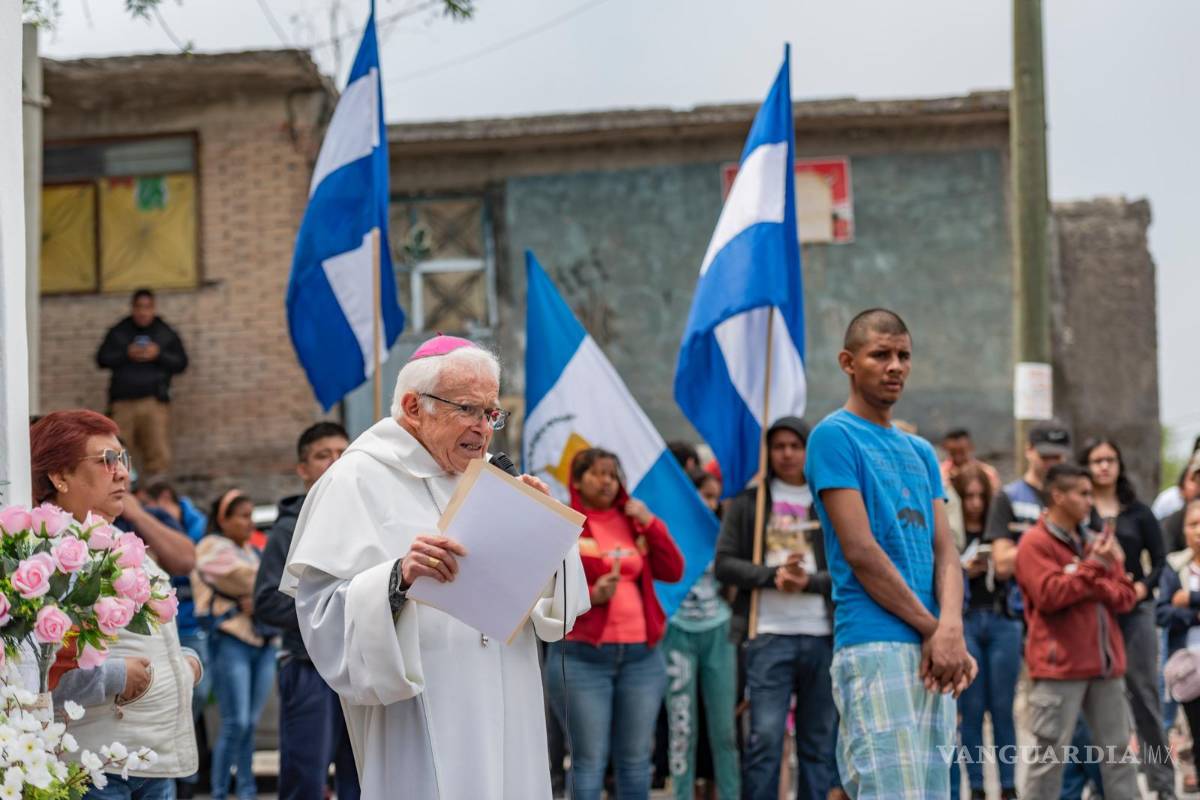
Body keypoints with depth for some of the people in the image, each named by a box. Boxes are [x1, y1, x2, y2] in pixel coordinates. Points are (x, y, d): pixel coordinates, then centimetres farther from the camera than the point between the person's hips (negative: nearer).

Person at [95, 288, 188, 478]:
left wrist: (159, 355, -9)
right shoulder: (118, 332, 12)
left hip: (154, 400, -1)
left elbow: (181, 363, 8)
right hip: (123, 402, 1)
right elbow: (102, 359, 6)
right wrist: (127, 354, -8)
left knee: (159, 454, -13)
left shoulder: (166, 333, 12)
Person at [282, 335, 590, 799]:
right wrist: (397, 579, -32)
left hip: (507, 722, 7)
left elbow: (550, 607, 11)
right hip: (424, 725, -7)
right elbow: (322, 610, -17)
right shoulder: (360, 481, -6)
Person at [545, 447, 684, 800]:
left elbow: (673, 571, 9)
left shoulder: (632, 522, 14)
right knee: (590, 759, -4)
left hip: (641, 655, 4)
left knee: (636, 758, 7)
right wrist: (591, 595, -19)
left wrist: (650, 523, 0)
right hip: (581, 657, -4)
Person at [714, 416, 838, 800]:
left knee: (819, 740, 5)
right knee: (765, 737, -8)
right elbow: (725, 563, 4)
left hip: (822, 636, 1)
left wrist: (808, 581, -13)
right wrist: (774, 575, -11)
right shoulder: (748, 503, 10)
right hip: (769, 636, -1)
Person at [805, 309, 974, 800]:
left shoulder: (921, 452, 20)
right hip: (875, 648, -8)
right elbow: (859, 551, -10)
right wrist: (932, 628, -8)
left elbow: (945, 552, 11)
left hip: (933, 654, 8)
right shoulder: (834, 437, -3)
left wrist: (952, 627, -9)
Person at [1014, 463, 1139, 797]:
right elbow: (1049, 595, -18)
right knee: (1050, 755, -5)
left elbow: (1126, 595, 11)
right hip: (1059, 665, -7)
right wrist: (1094, 567, -15)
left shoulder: (1096, 542, 15)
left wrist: (1094, 586, -10)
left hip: (1105, 663, 7)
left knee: (1118, 750, 9)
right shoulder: (1035, 543, -6)